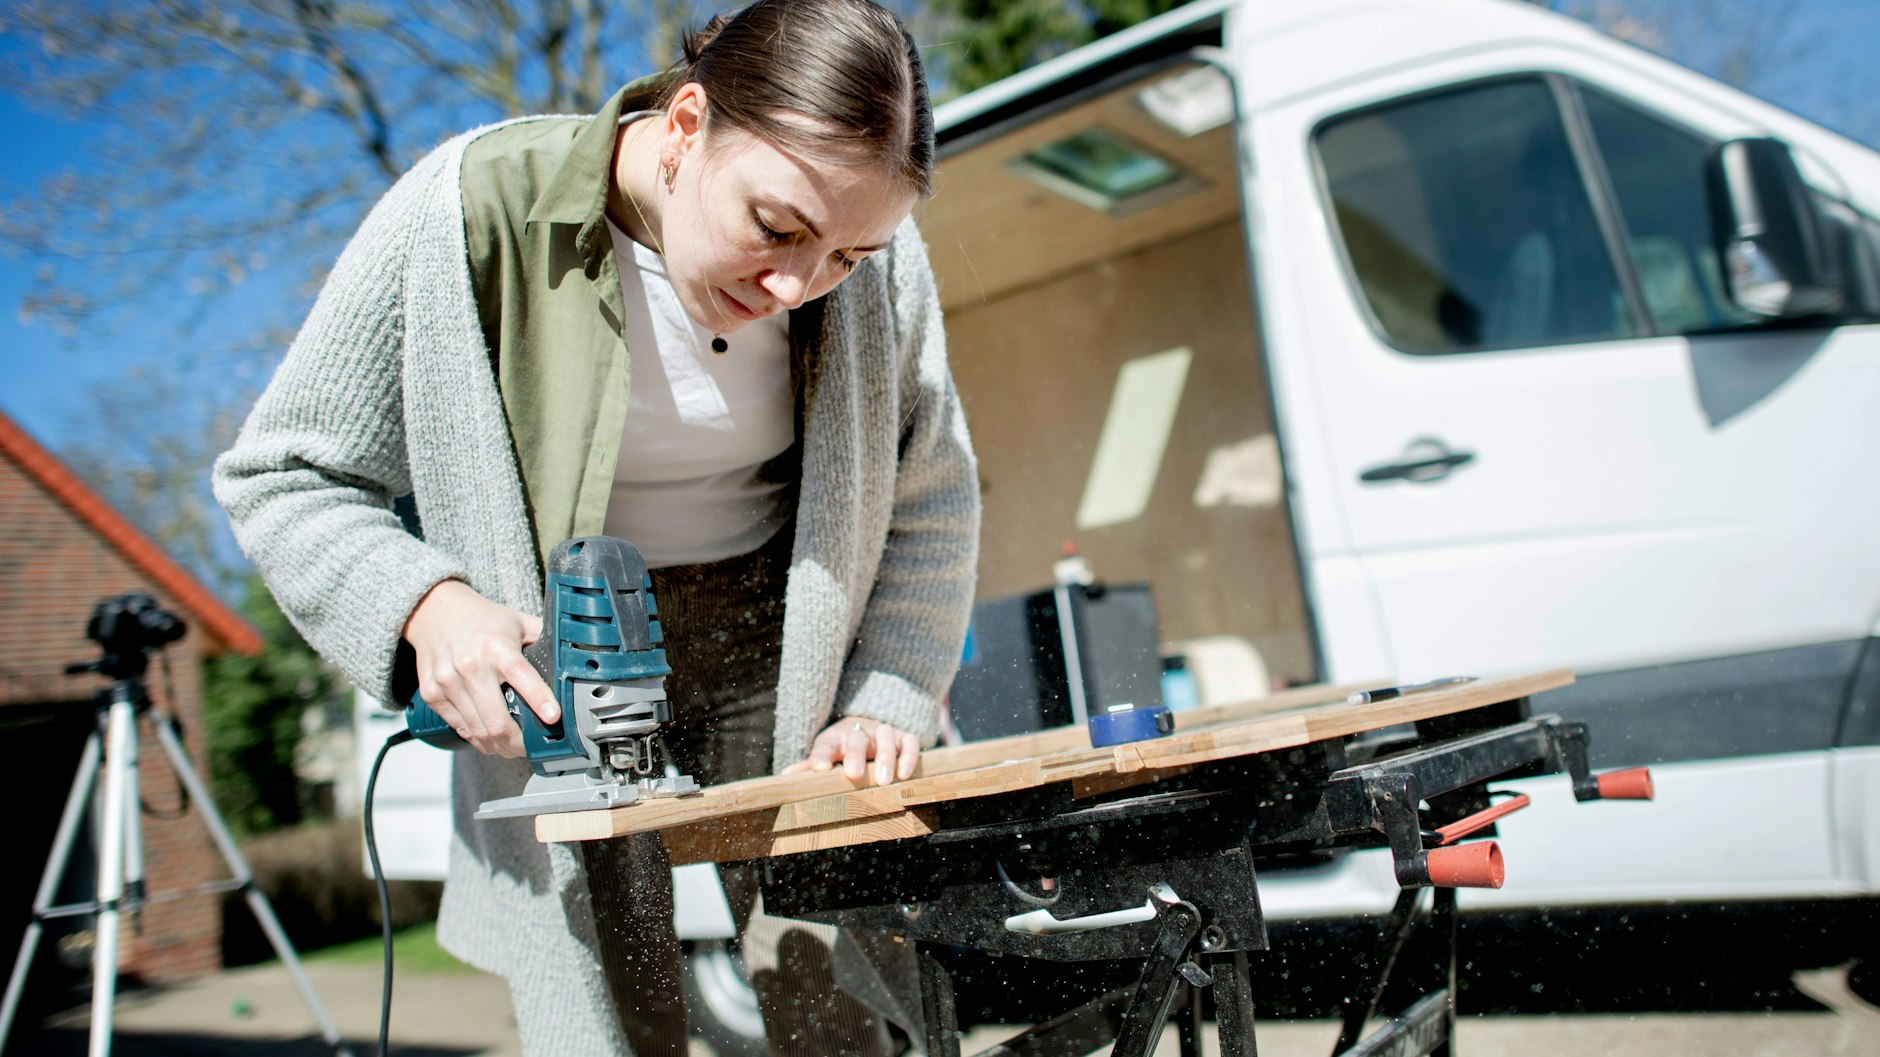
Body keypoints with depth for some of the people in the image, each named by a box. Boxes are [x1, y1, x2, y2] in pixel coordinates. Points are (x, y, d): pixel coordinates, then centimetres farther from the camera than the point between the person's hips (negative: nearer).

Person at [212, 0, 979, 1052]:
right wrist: (424, 602, -25)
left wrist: (884, 701, -12)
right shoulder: (476, 206, -19)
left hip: (780, 652, 2)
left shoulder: (876, 255, -12)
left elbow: (930, 504, 0)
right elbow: (283, 476, -8)